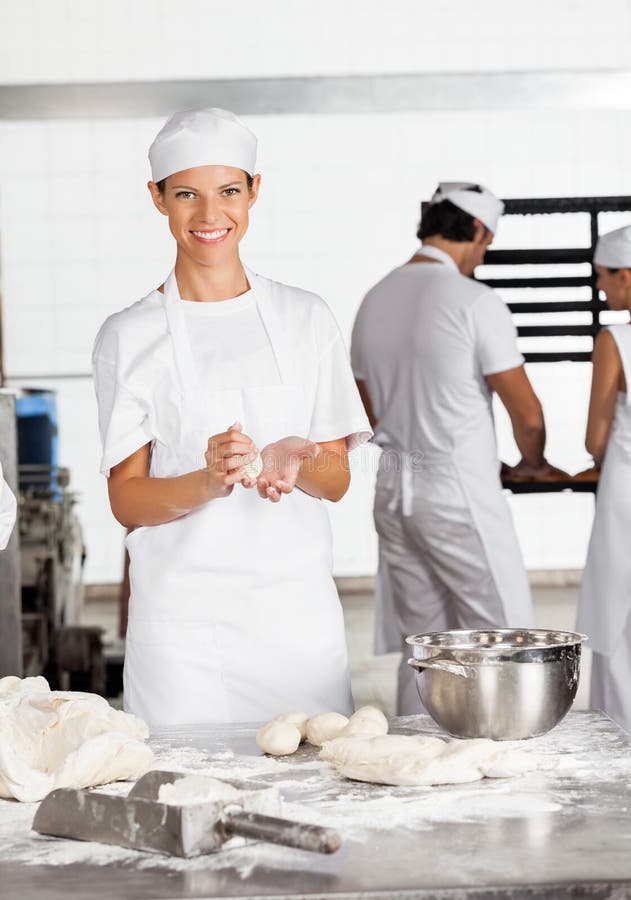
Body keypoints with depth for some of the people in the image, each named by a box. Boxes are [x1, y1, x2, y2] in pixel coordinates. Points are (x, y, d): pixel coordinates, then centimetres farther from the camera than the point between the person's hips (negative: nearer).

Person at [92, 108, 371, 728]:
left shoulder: (305, 319, 8)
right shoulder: (129, 336, 2)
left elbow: (337, 479, 7)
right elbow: (127, 501, -1)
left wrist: (295, 461, -15)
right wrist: (208, 482, -20)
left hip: (298, 604, 2)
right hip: (184, 613, -1)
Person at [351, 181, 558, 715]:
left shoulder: (376, 300, 9)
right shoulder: (474, 302, -13)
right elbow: (527, 414, -11)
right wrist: (533, 464, 8)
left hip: (394, 486, 7)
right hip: (460, 491, -7)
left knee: (420, 642, 13)